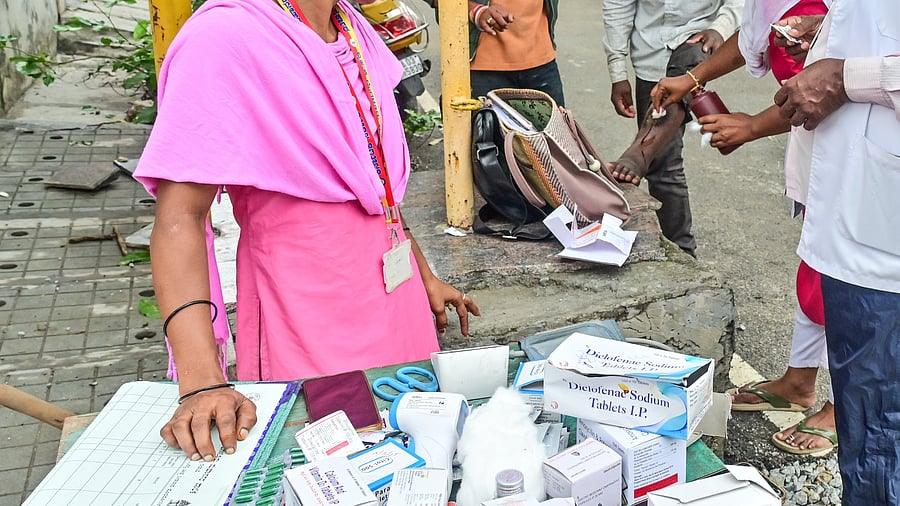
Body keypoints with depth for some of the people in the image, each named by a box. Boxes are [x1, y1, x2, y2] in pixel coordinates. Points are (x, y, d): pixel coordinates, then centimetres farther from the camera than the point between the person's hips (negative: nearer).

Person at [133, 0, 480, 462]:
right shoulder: (225, 38, -19)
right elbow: (179, 216, -24)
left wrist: (424, 275, 20)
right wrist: (202, 384, -33)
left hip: (395, 301, 8)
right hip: (311, 332, -7)